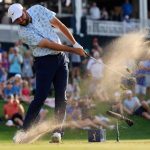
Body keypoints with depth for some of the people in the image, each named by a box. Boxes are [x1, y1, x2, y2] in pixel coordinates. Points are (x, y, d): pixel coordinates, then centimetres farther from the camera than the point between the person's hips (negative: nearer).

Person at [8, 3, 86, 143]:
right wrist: (73, 50, -18)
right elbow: (49, 44, -19)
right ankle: (23, 131, -9)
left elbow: (59, 25, 5)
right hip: (44, 62, -5)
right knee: (40, 97, -13)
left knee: (61, 97, -1)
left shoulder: (38, 10, 0)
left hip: (60, 58, 5)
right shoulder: (24, 32, -15)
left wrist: (75, 43, 1)